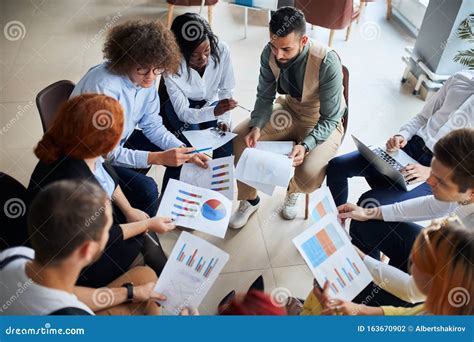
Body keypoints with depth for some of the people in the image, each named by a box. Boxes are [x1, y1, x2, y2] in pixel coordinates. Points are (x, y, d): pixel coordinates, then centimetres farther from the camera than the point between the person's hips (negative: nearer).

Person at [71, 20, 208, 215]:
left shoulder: (145, 78, -12)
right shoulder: (104, 87, -34)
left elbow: (152, 125, -2)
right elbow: (107, 153, -31)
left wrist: (184, 151, -16)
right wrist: (159, 158, -38)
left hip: (120, 142, 8)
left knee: (178, 153, 4)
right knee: (145, 190, -23)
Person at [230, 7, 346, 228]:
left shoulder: (327, 63, -32)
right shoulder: (270, 53, -18)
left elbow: (330, 119, -24)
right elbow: (265, 97, -5)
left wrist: (306, 145, -40)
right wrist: (256, 126, -25)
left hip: (323, 122, -4)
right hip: (289, 110, 5)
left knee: (308, 175, -29)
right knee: (239, 138, -14)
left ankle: (294, 190, 13)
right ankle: (249, 200, 9)